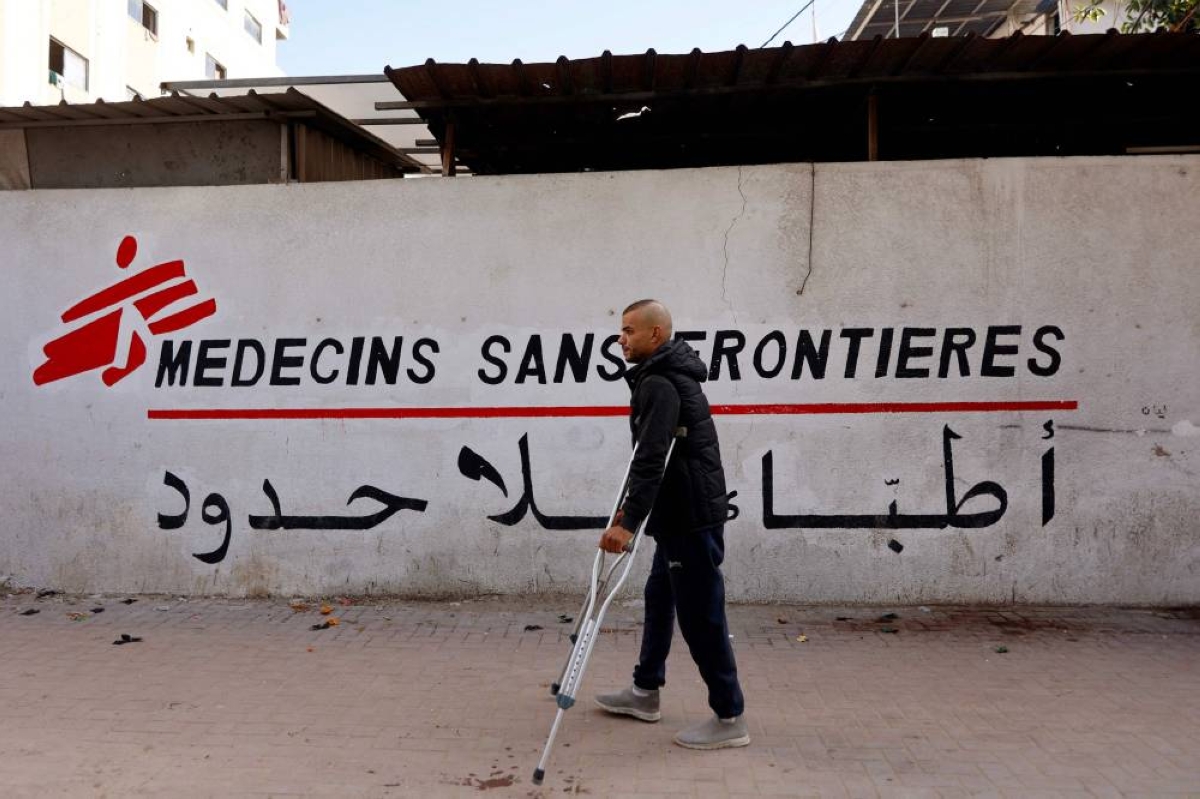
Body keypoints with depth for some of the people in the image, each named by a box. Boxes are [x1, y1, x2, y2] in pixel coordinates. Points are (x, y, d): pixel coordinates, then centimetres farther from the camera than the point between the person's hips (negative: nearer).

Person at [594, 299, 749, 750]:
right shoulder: (667, 376, 16)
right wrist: (631, 506, 23)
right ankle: (645, 693, 34)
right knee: (659, 599, 20)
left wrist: (629, 523, -29)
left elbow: (651, 459, -27)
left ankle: (729, 719, 6)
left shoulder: (659, 384, -18)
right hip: (681, 513, 11)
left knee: (700, 614, -4)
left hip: (691, 517, -11)